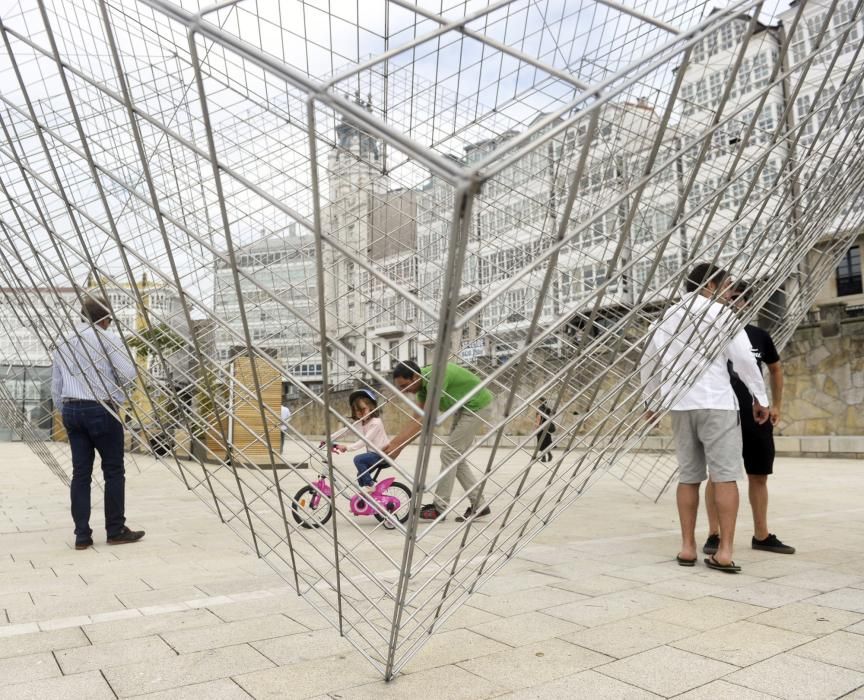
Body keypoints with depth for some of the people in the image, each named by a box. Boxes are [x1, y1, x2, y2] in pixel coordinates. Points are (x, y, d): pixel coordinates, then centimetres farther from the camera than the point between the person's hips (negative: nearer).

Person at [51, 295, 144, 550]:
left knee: (81, 472, 7)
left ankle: (82, 535, 8)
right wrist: (116, 382, 10)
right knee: (114, 471, 4)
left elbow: (55, 388, 17)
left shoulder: (63, 344, 15)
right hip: (101, 410, -6)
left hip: (71, 410, 6)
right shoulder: (107, 339, -5)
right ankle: (116, 530, 8)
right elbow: (129, 374, -11)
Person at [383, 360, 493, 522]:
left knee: (449, 453, -8)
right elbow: (416, 419, 1)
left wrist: (398, 446, -29)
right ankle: (478, 505, 15)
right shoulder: (423, 383, -1)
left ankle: (439, 508, 1)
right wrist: (393, 442, -4)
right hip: (464, 408, 9)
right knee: (456, 457, 10)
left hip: (478, 407, -9)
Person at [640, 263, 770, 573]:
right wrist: (760, 397, 3)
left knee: (688, 476, 9)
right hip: (716, 403, -5)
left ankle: (687, 547, 9)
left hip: (680, 405, 5)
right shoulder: (721, 314, 0)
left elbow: (648, 361, 15)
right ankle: (725, 551, -5)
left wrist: (651, 400, 24)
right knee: (725, 475, -2)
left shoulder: (667, 317, 14)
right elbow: (744, 358, -6)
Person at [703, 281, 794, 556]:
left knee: (759, 475, 10)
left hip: (757, 416, 4)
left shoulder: (760, 336, 7)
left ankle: (762, 535, 22)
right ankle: (714, 535, 7)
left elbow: (775, 369, 20)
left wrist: (776, 405, 16)